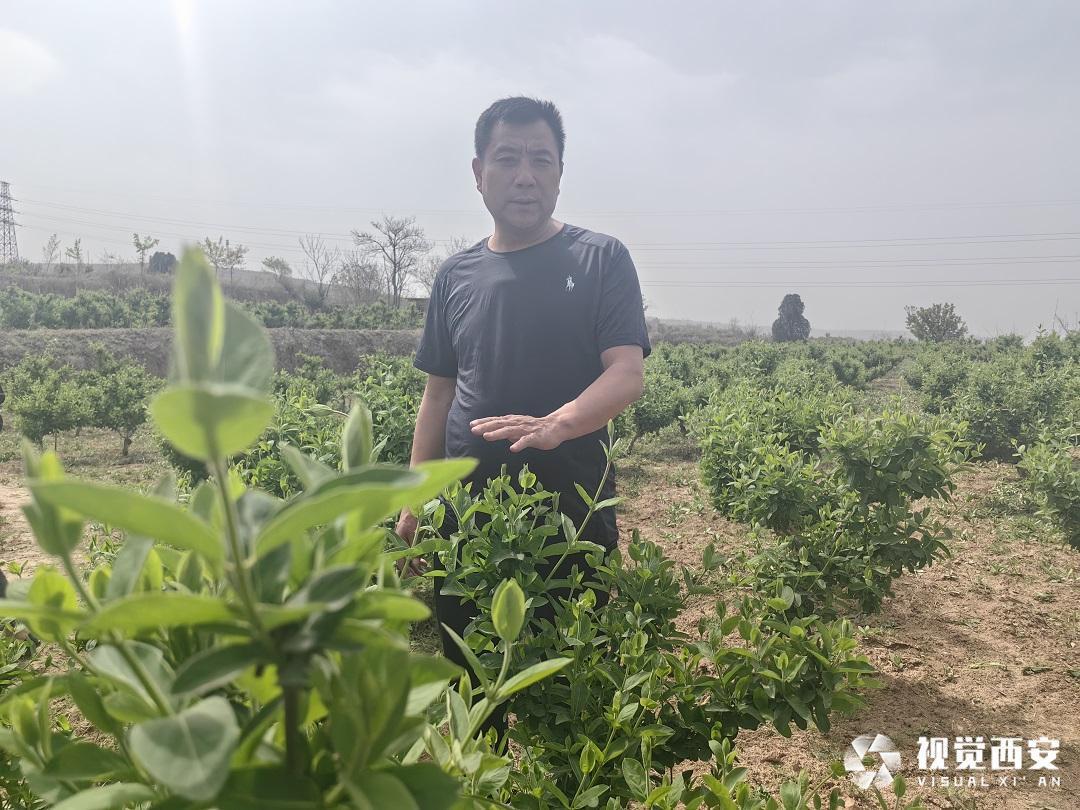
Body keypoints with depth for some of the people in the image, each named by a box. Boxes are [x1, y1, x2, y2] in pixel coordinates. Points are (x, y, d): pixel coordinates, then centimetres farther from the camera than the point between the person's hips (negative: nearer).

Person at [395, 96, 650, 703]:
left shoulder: (601, 260, -2)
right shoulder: (456, 276, 10)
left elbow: (628, 374, -12)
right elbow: (440, 392, 13)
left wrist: (553, 425, -32)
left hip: (573, 514, -3)